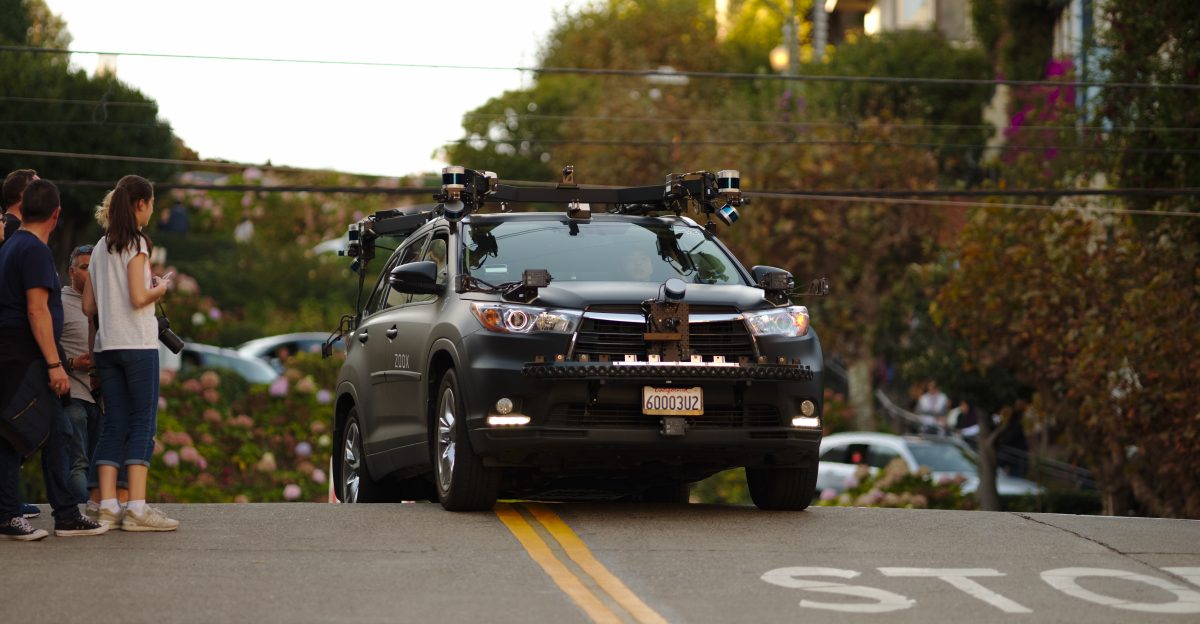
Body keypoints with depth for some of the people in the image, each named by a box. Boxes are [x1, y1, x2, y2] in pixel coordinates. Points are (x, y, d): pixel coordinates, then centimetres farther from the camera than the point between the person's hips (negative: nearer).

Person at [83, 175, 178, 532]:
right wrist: (160, 289, 3)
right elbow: (138, 298, -17)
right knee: (143, 423, -5)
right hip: (138, 343, -7)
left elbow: (88, 306, 14)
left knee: (113, 425, 6)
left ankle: (107, 506, -1)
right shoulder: (136, 243, -7)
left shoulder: (101, 247, 14)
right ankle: (137, 508, -13)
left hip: (106, 345, 7)